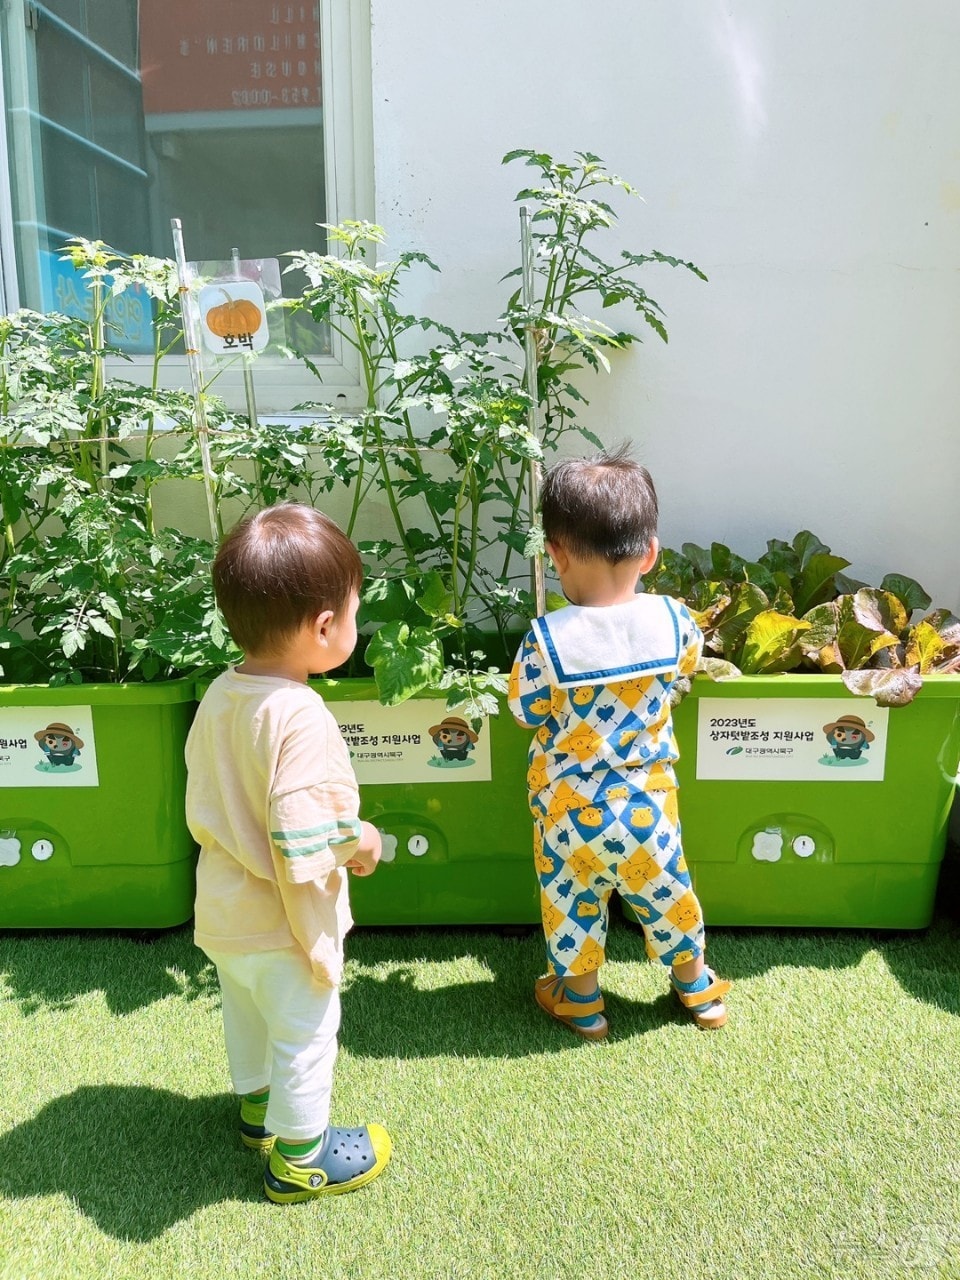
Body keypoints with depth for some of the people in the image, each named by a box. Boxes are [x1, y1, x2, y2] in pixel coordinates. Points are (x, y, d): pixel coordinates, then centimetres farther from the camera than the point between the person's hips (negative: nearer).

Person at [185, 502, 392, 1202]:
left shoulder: (219, 695, -6)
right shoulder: (299, 717, -32)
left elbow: (203, 806, 3)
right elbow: (303, 844, -35)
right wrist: (361, 840, -19)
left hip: (224, 910, 8)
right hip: (283, 922, -8)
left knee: (248, 1017, 30)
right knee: (305, 1038, 16)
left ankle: (258, 1108, 54)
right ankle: (299, 1159, 37)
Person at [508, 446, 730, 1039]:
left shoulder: (545, 640, -23)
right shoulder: (673, 621, -15)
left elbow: (526, 711, -8)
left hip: (570, 810, -2)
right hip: (647, 802, 3)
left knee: (572, 901, 21)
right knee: (666, 889, 25)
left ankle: (581, 1002, 41)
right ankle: (698, 988, 47)